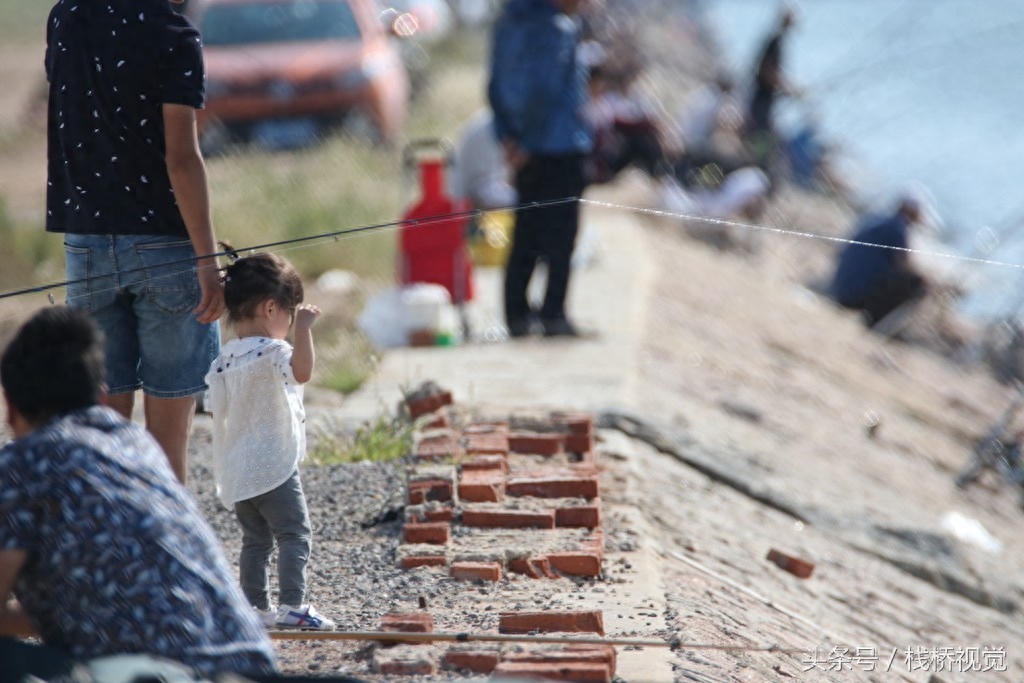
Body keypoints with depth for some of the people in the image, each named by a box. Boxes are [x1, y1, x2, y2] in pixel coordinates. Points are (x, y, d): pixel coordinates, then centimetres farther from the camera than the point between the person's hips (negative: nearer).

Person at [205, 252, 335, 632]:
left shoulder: (224, 360, 10)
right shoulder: (271, 352, -14)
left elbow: (216, 410, 16)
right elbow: (302, 371, -36)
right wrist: (304, 328, -28)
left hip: (236, 472, 8)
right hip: (273, 468, -8)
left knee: (255, 539, 14)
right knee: (294, 535, -6)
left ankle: (255, 608, 15)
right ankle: (292, 607, -13)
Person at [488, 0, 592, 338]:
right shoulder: (558, 29, -15)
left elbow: (496, 87, 14)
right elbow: (545, 90, -20)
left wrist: (507, 136, 11)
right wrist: (527, 142, -13)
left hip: (530, 154, 8)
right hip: (561, 146, -8)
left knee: (526, 236, 12)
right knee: (560, 234, -2)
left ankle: (517, 315, 14)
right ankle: (553, 316, -4)